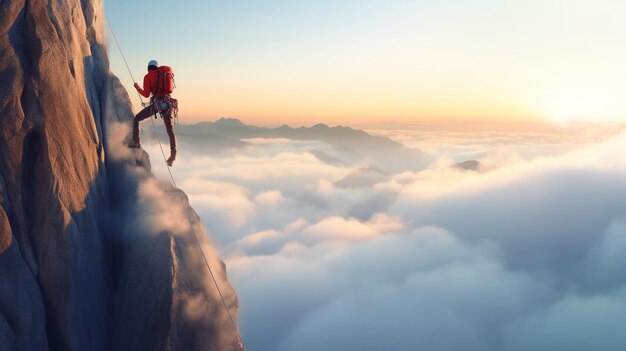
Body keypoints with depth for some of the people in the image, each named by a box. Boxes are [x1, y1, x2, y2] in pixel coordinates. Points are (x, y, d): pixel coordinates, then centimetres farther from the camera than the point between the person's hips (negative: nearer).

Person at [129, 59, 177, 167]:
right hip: (167, 103, 4)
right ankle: (173, 154, 4)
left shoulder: (147, 77, 3)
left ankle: (136, 142, 8)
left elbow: (146, 94, -2)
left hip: (156, 103, -4)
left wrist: (137, 88, 16)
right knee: (170, 131, 10)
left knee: (136, 119, 16)